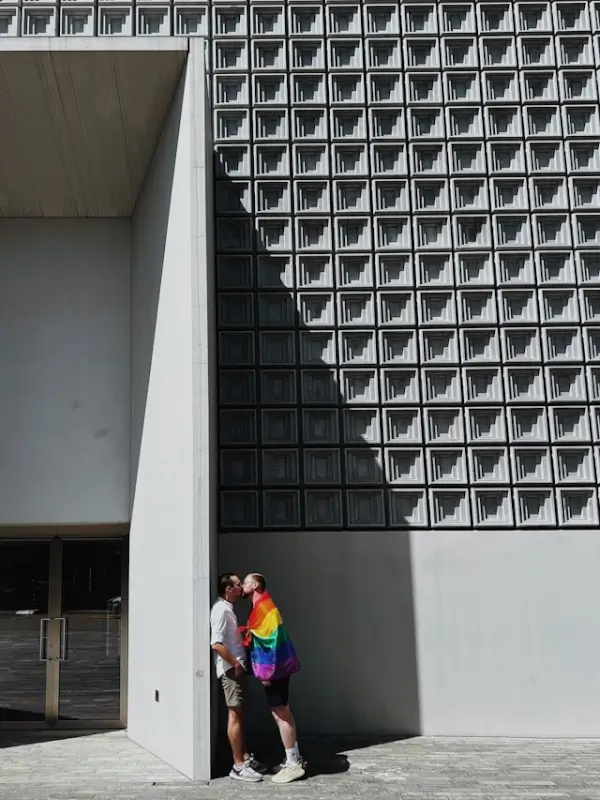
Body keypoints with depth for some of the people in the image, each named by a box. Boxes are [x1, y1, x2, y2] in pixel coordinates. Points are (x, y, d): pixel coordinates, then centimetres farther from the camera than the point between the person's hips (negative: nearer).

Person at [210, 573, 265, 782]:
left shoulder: (227, 608, 14)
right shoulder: (221, 610, -18)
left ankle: (245, 757, 22)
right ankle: (238, 766, -1)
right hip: (230, 669, -10)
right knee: (235, 715, -5)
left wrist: (240, 664, 13)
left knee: (240, 713, 14)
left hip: (237, 668, 10)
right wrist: (235, 664, -18)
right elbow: (216, 644, -25)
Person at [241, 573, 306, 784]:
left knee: (279, 714, -6)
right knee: (283, 712, 13)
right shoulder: (261, 607, 16)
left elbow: (271, 639, -21)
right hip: (277, 666, 10)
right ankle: (294, 759, 20)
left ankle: (293, 765, -1)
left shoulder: (263, 607, -16)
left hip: (274, 668, -10)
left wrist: (267, 671, -22)